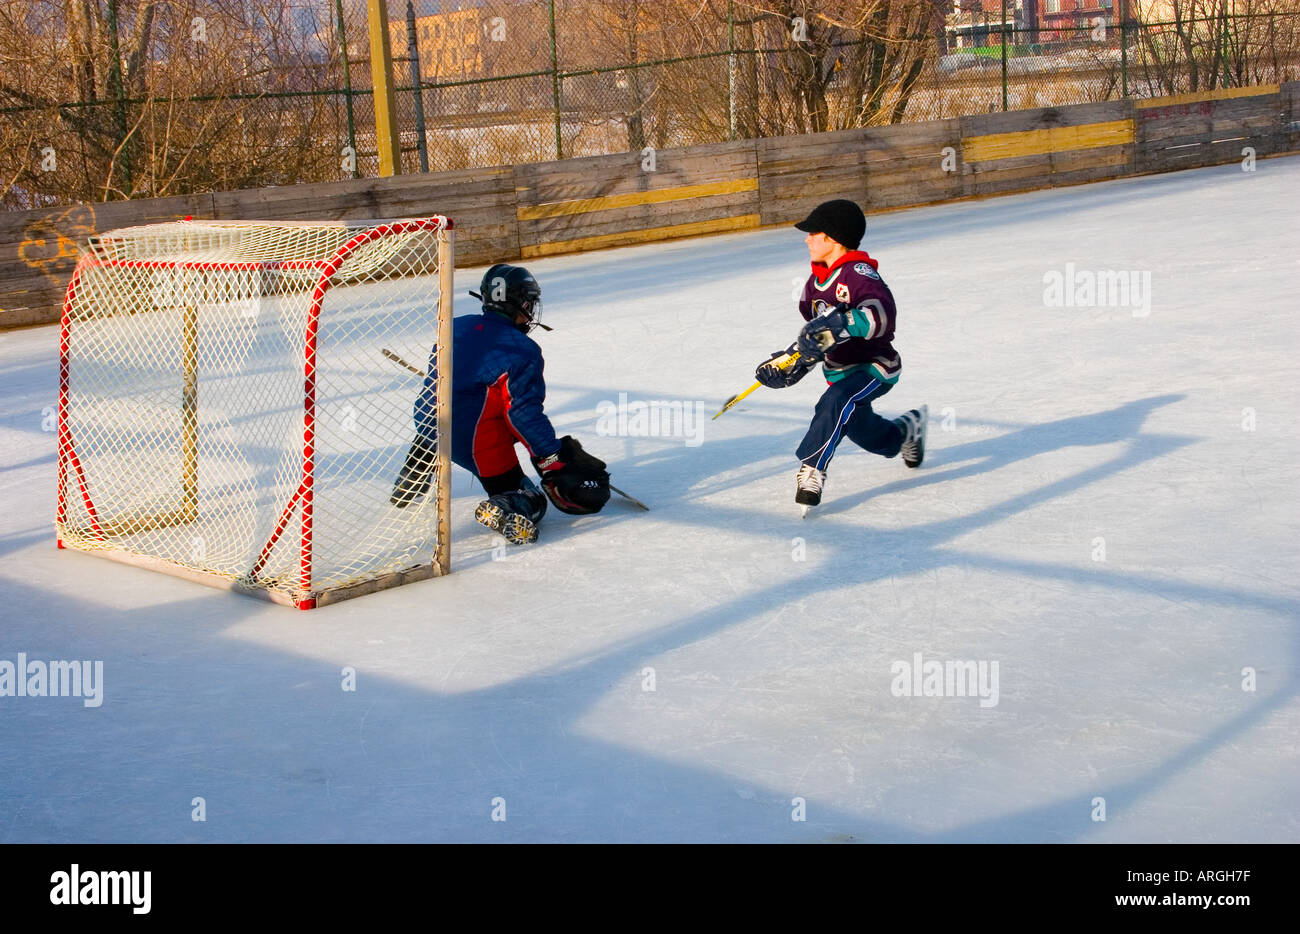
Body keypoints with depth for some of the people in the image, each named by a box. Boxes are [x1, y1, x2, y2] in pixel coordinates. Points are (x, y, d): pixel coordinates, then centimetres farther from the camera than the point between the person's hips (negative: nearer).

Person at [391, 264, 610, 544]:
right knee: (529, 499, 2)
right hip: (480, 444, -7)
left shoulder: (456, 327, 4)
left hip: (432, 424, 7)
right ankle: (505, 510, -30)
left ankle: (406, 486, 53)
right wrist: (556, 463, -16)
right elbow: (525, 413, -21)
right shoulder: (522, 351, -17)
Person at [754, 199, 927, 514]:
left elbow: (881, 313, -39)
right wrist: (790, 361, -3)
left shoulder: (859, 273, -21)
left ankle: (812, 469, -31)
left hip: (875, 366, -9)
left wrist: (841, 323, -51)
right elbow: (815, 336, 10)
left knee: (836, 403, -33)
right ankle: (907, 429, 51)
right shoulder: (816, 281, 6)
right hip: (840, 369, 9)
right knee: (860, 428, 21)